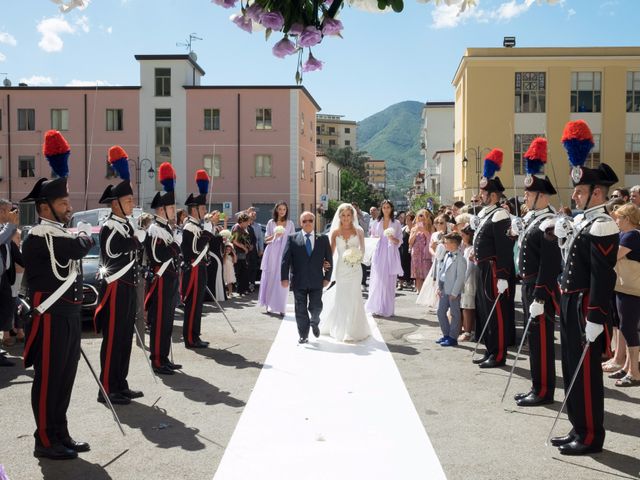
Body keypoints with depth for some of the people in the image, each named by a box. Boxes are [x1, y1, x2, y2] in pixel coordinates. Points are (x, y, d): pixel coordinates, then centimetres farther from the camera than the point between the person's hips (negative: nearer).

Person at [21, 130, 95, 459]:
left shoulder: (60, 234, 16)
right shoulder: (39, 236, -15)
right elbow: (80, 247, -25)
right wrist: (86, 233, -6)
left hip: (69, 315, 9)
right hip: (51, 317, -9)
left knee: (65, 377, 14)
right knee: (48, 378, 1)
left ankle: (60, 435, 25)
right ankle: (45, 441, 12)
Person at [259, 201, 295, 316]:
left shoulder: (290, 224, 8)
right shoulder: (271, 222, 7)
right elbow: (266, 240, 7)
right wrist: (274, 236, -12)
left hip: (284, 253, 0)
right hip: (272, 253, 0)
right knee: (269, 278, 3)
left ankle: (280, 307, -1)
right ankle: (269, 305, 15)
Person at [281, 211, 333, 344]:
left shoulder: (323, 239, 5)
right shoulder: (292, 238, 1)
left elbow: (329, 259, 7)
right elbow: (285, 259, -3)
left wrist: (327, 277, 2)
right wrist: (284, 277, -10)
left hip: (316, 281, 1)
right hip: (299, 282, 0)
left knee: (316, 307, 4)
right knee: (300, 309, 6)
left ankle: (314, 323, 37)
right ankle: (303, 336, 20)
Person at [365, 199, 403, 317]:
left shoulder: (396, 223, 7)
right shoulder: (376, 223, 10)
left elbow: (400, 241, 5)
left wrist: (393, 239, -14)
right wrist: (374, 239, -7)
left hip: (391, 254, -1)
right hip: (379, 253, 1)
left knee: (389, 281, -2)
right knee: (377, 280, -4)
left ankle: (388, 309, 4)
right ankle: (376, 308, 2)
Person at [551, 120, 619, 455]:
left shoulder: (602, 226, -17)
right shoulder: (581, 220, 12)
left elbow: (603, 277, -21)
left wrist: (595, 319, -22)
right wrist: (564, 238, 2)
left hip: (585, 309, -10)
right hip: (570, 304, 10)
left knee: (586, 372, 0)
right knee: (572, 369, 16)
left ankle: (591, 437, 13)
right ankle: (579, 430, 28)